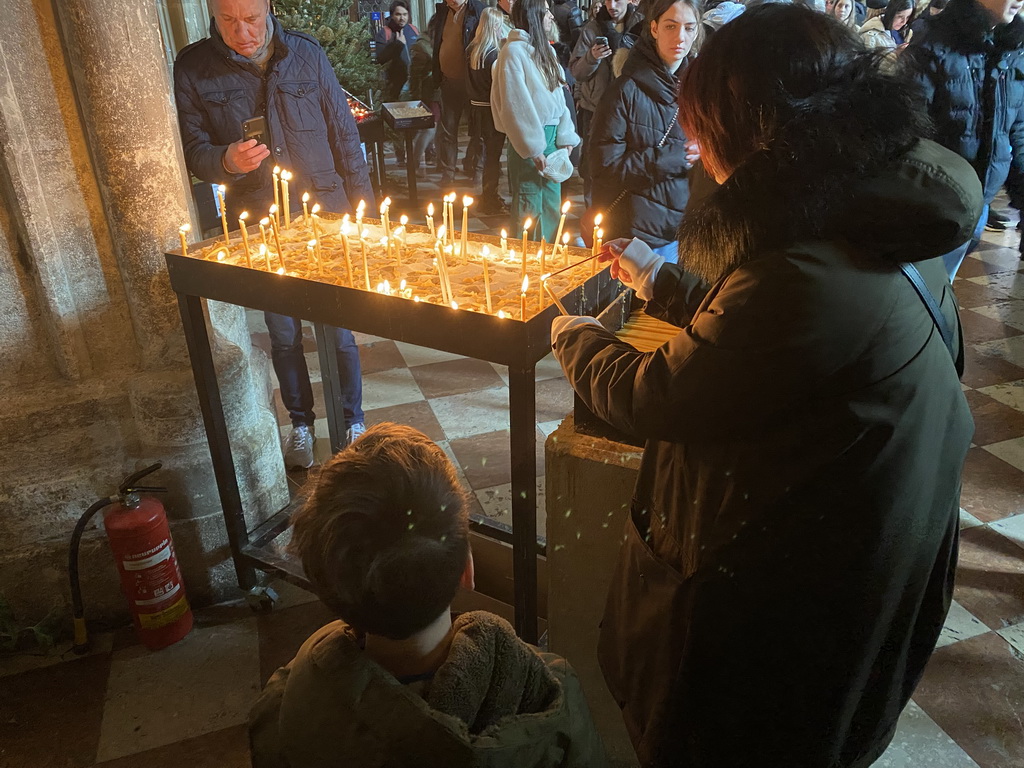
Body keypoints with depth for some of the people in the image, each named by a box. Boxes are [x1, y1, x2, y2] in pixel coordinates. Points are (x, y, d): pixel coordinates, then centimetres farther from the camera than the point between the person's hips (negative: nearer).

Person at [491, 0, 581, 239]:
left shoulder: (545, 48, 13)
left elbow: (557, 94, 11)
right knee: (529, 205, 0)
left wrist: (565, 135, 1)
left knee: (552, 202, 12)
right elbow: (516, 104, -15)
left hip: (551, 135, 8)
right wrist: (532, 148, -17)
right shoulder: (514, 50, -11)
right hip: (529, 139, -7)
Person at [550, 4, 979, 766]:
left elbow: (658, 398, -24)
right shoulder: (879, 223, -5)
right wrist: (659, 279, 15)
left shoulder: (812, 278, -35)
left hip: (785, 581, -9)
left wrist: (576, 341, -5)